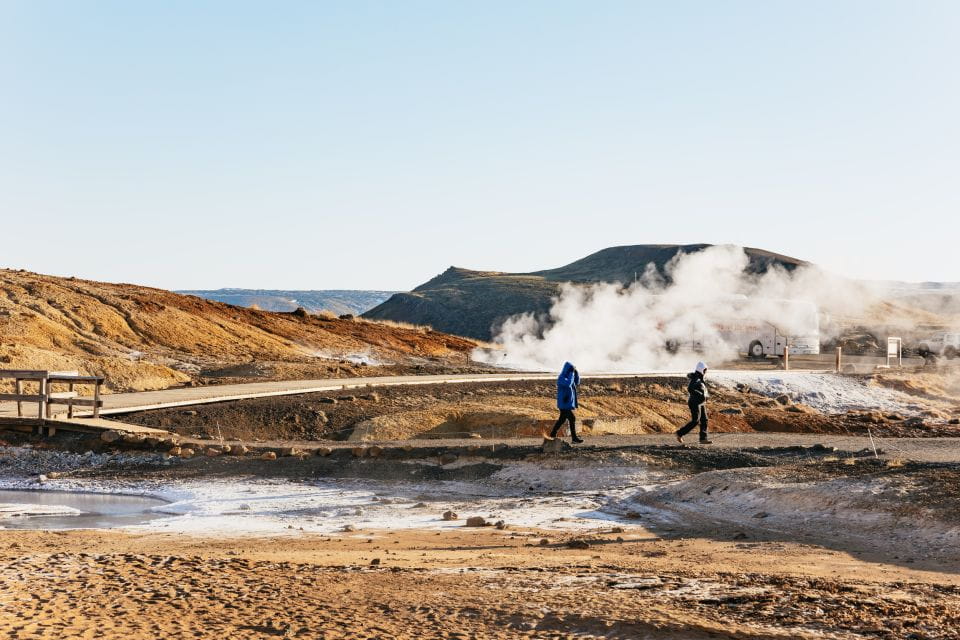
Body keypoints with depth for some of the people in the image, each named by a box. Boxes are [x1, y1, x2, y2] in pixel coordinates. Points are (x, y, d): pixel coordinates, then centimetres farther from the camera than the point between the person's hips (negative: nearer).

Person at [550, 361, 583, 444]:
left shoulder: (568, 376, 12)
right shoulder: (561, 378, -16)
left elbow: (577, 383, 13)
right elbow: (568, 384, -33)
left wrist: (576, 372, 0)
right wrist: (572, 373, -24)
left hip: (568, 402, 10)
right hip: (564, 403, -9)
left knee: (562, 419, 14)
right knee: (572, 418, -10)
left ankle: (553, 435, 22)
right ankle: (574, 438, -8)